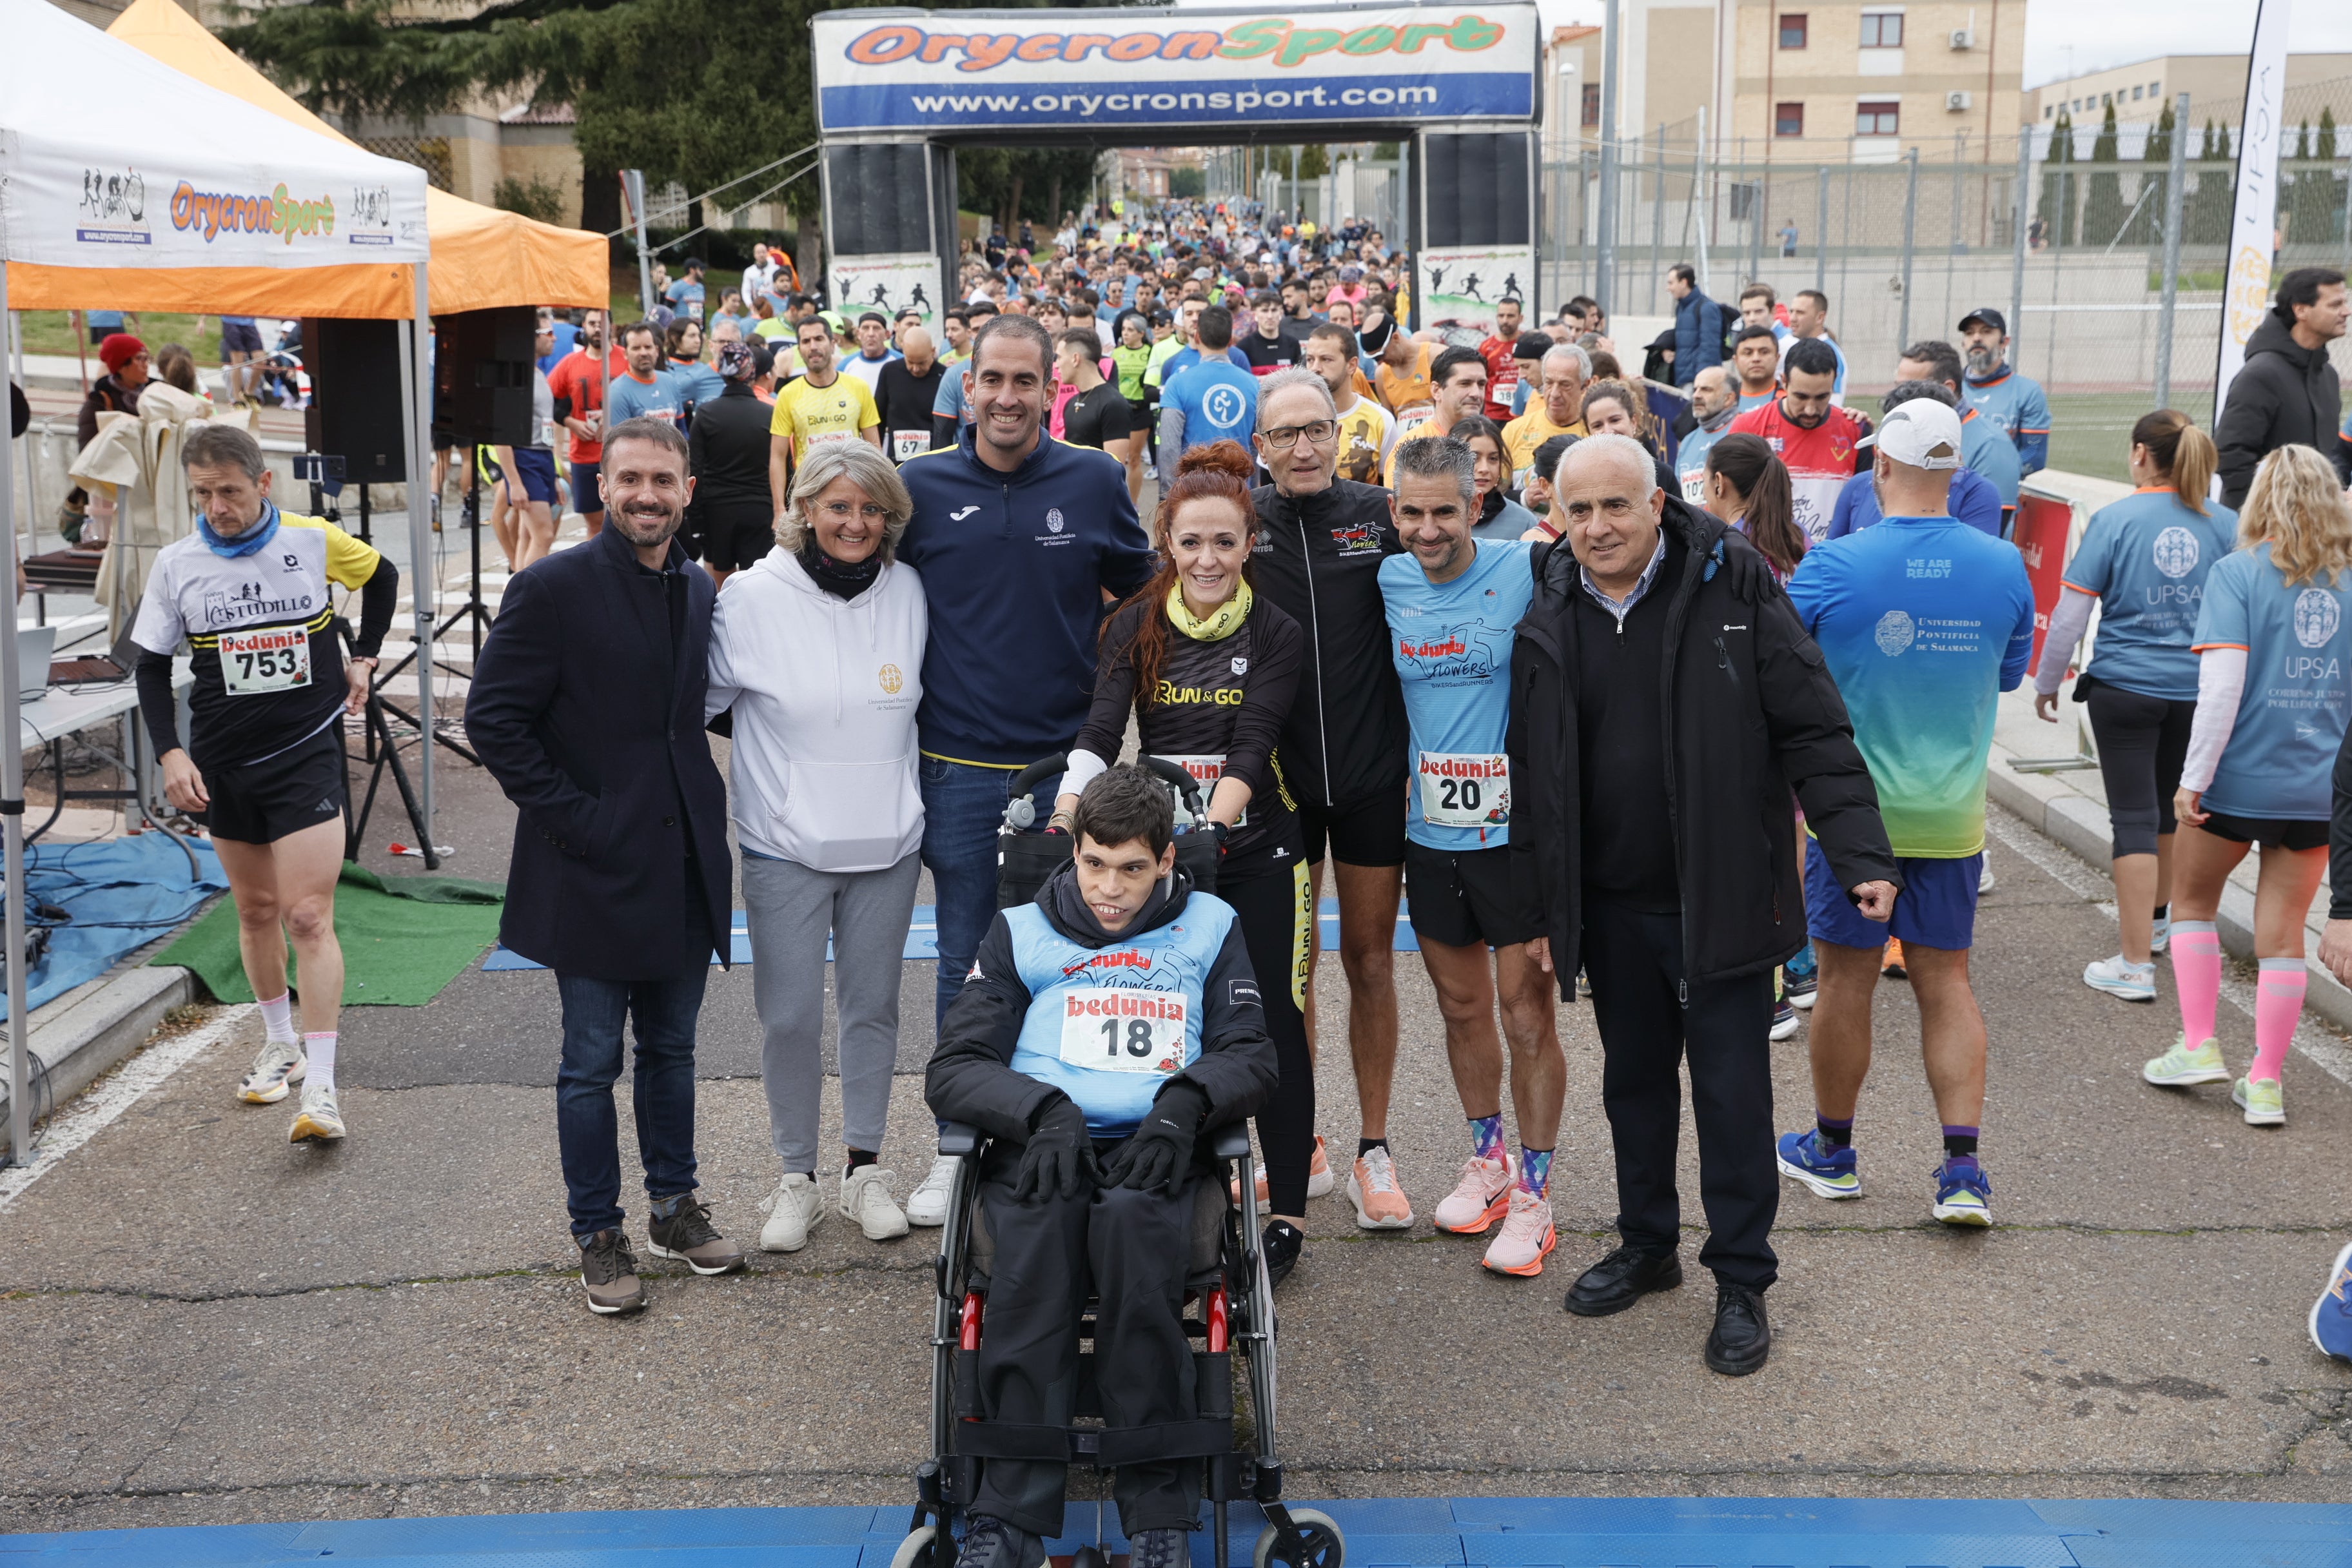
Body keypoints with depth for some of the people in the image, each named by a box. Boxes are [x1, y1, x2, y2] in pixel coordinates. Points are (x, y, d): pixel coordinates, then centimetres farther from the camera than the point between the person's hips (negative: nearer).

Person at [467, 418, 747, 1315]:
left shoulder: (700, 593, 7)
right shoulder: (552, 589, -11)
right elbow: (493, 719, -12)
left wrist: (704, 808, 7)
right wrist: (570, 816, -14)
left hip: (683, 866, 5)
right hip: (593, 870, -5)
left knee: (671, 1048, 17)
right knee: (593, 1063, 5)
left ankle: (675, 1206, 31)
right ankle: (598, 1236, 18)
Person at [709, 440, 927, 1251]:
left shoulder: (908, 591, 1)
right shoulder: (754, 597, -8)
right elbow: (699, 698, -1)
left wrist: (915, 806, 16)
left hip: (887, 844, 3)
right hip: (785, 847, -3)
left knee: (872, 1005, 12)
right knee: (789, 1016, 2)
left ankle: (864, 1167, 26)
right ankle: (797, 1177, 19)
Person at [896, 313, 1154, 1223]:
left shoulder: (1095, 481, 1)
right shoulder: (920, 486, 0)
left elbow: (1143, 596, 15)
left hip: (1068, 760, 0)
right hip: (960, 768, 0)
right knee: (966, 964, 7)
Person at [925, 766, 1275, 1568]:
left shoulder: (1208, 928, 19)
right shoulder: (1021, 933, 18)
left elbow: (1251, 1057, 13)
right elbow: (950, 1072, 9)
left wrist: (1185, 1099, -10)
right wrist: (1045, 1109, -11)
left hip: (1153, 1149, 0)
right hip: (1039, 1144, 1)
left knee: (1130, 1213, -37)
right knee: (1039, 1227, -36)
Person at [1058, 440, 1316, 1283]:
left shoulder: (1276, 634, -3)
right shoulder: (1135, 626, 1)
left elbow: (1252, 748, -14)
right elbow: (1102, 729, -11)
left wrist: (1213, 822, -31)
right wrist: (1067, 808, -30)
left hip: (1254, 850, -2)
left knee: (1273, 1024, 1)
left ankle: (1287, 1213, 12)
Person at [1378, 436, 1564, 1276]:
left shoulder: (1524, 571, -10)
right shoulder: (1391, 581, 4)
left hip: (1516, 829, -5)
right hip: (1431, 829, 5)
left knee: (1527, 1016, 0)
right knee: (1461, 1007, 16)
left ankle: (1533, 1194, 12)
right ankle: (1487, 1157, 35)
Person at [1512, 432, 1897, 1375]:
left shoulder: (1731, 587, -10)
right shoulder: (1547, 620, 2)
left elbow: (1813, 732, -10)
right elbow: (1531, 776, 8)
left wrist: (1861, 854, -18)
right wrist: (1537, 909, 9)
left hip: (1721, 899, -4)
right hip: (1610, 906, 4)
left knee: (1732, 1091, 4)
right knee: (1634, 1082, 17)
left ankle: (1743, 1282, 18)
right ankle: (1648, 1247, 35)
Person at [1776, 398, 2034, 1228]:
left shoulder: (1833, 565, -14)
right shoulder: (2003, 567, -4)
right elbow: (2009, 674, 12)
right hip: (1953, 812, 3)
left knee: (1846, 979, 10)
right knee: (1946, 982, 9)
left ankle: (1832, 1150, 25)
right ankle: (1963, 1171, 5)